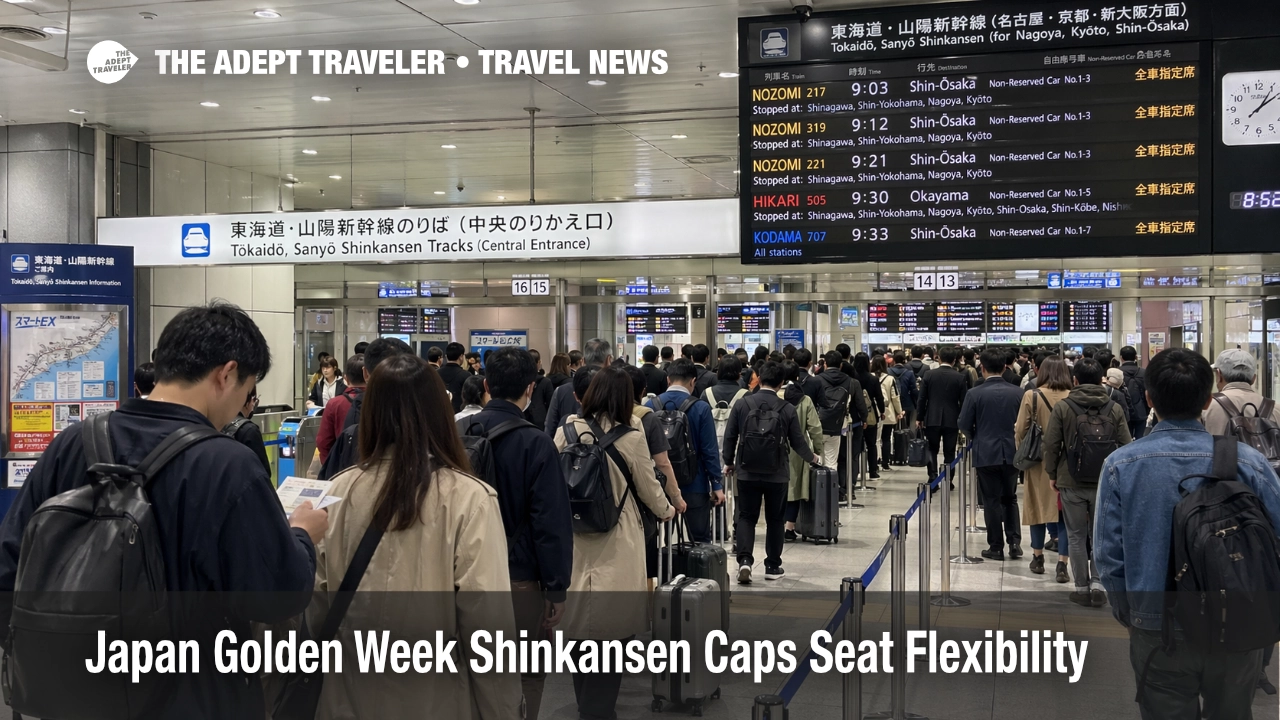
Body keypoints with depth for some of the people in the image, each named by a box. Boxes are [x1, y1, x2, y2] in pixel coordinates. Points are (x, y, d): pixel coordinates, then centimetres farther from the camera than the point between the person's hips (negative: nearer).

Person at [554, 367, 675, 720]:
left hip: (573, 540, 4)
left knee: (579, 620, 16)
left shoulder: (566, 430, -3)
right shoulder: (631, 438, -11)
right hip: (616, 546, -4)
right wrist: (667, 512, 22)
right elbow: (649, 489, 2)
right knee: (610, 626, 5)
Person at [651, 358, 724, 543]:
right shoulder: (700, 408, -11)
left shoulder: (650, 406, -2)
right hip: (694, 485, -3)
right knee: (700, 542, 4)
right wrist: (717, 484, -3)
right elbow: (709, 450, -11)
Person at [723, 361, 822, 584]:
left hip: (747, 473, 0)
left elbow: (729, 437, 0)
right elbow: (798, 442, -1)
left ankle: (744, 559, -10)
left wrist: (729, 462, 16)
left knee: (746, 517, 9)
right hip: (777, 474, 0)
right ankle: (773, 566, 19)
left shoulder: (742, 404, -5)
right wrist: (813, 458, 20)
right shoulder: (787, 409, -7)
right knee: (775, 520, 13)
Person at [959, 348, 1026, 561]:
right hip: (1011, 453, 3)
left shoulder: (975, 394, -11)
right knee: (1010, 499, 17)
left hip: (986, 454, -3)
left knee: (992, 501, 6)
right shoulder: (1017, 393, -3)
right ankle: (1014, 542, 7)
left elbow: (964, 424, -6)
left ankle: (996, 547, 9)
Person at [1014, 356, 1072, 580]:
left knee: (1038, 507, 13)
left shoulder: (1031, 396, -8)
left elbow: (1020, 431, -5)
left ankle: (1038, 558, 24)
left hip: (1039, 460, 0)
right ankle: (1061, 564, 1)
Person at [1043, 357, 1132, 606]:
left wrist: (1052, 474, 7)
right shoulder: (1115, 409, -2)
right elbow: (1126, 445, 1)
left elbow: (1051, 444, -6)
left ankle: (1082, 587, 13)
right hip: (1105, 482, 1)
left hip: (1072, 482, -1)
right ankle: (1097, 583, 5)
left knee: (1077, 535, 9)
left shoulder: (1062, 408, -7)